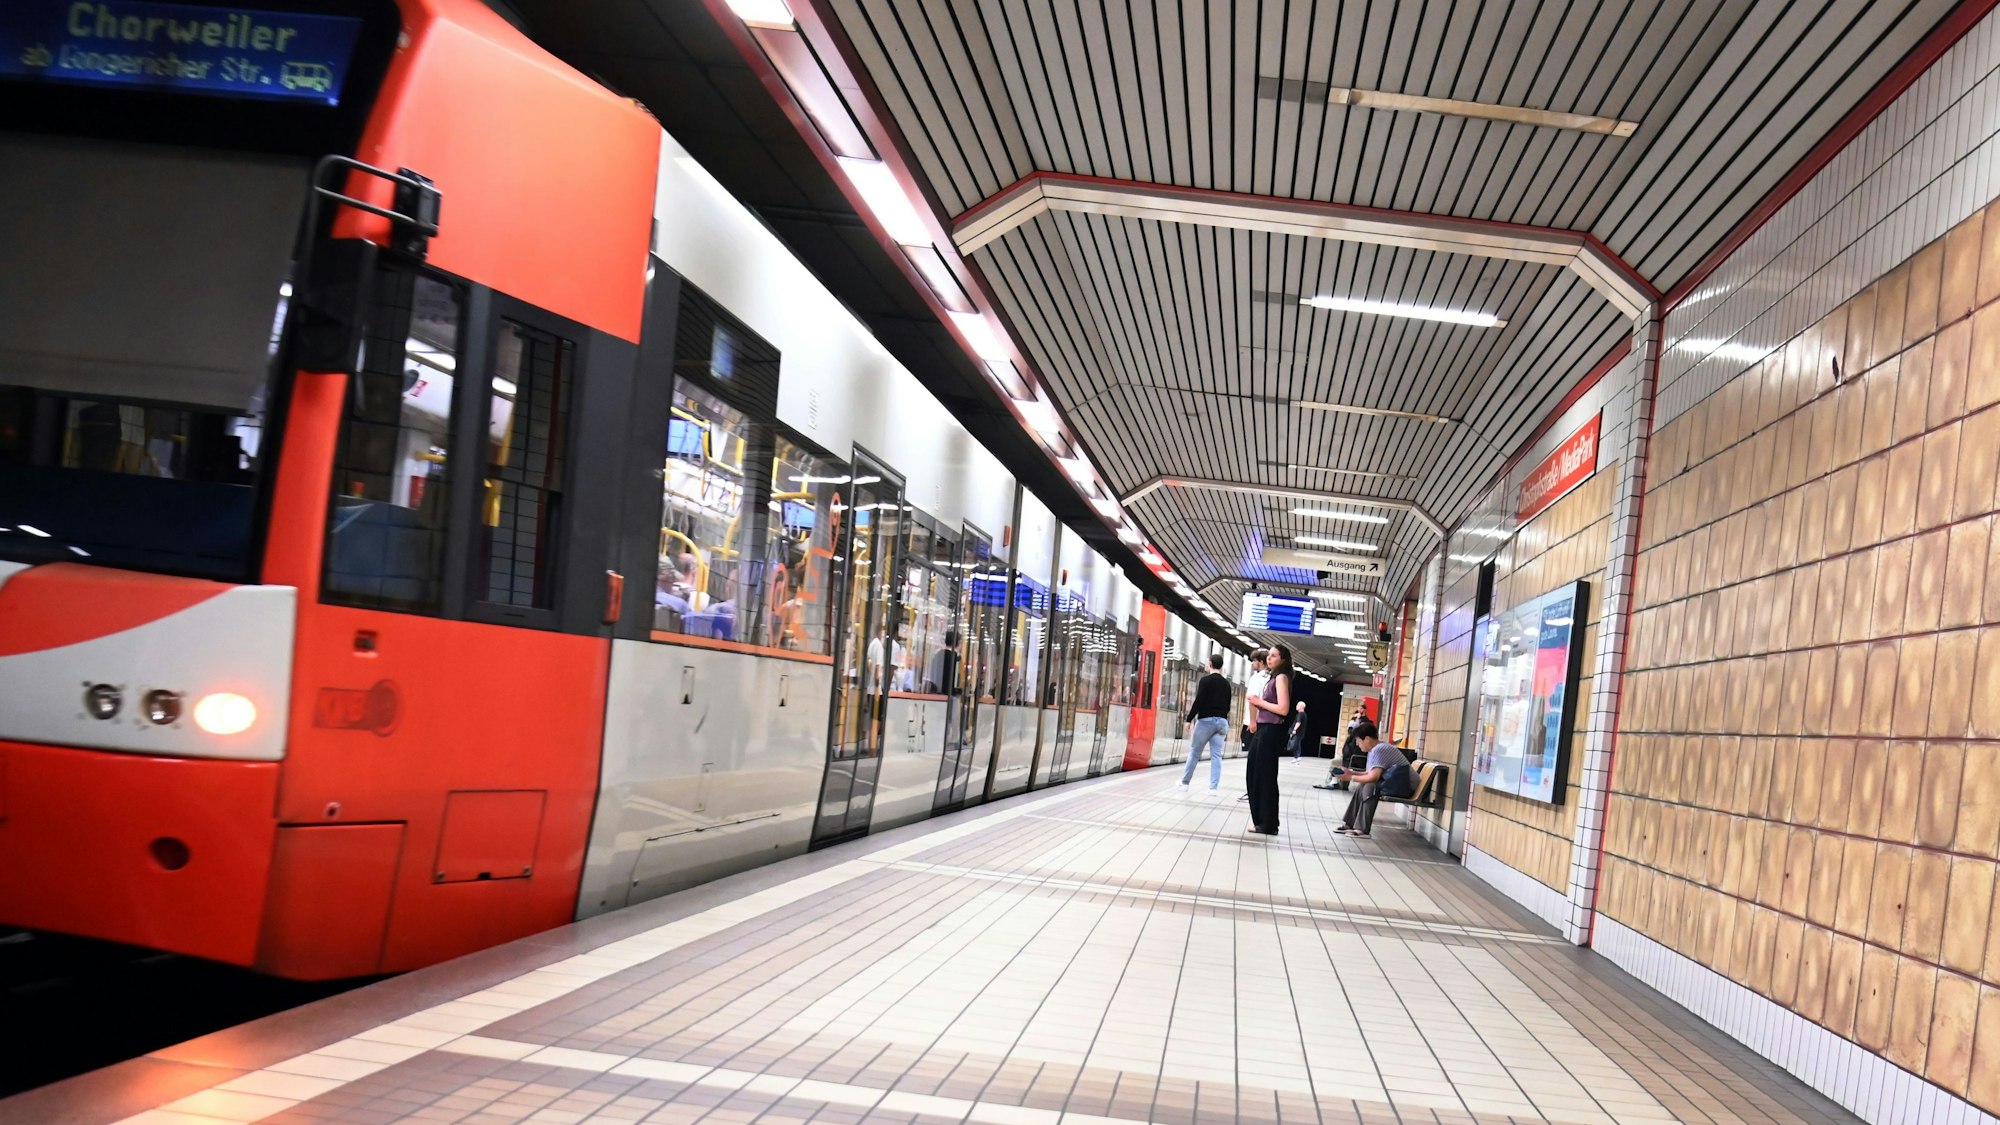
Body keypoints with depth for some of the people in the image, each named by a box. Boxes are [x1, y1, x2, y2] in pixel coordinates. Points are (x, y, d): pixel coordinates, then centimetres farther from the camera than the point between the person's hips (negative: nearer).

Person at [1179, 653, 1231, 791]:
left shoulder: (1205, 680, -6)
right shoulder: (1226, 683, 11)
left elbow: (1198, 701, -14)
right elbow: (1227, 706, 15)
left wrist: (1189, 719, -10)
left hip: (1206, 720, -5)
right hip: (1221, 721, 5)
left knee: (1194, 752, 7)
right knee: (1216, 756, 2)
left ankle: (1185, 781, 15)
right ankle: (1213, 787, -2)